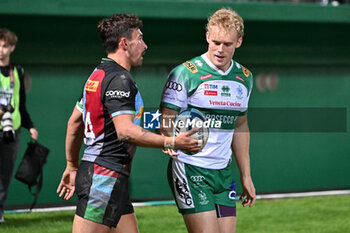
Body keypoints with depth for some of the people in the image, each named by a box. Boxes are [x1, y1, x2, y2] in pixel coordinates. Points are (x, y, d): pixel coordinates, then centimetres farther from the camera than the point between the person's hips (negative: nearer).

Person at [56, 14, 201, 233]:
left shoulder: (99, 75, 17)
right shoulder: (120, 80, -14)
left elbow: (74, 122, 23)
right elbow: (126, 131, -24)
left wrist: (72, 167, 29)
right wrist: (172, 142, -19)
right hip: (105, 175, -11)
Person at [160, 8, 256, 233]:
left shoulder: (244, 77, 10)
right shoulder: (185, 73, -9)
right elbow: (165, 122, -9)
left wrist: (246, 176, 20)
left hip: (224, 172, 6)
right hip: (190, 171, -6)